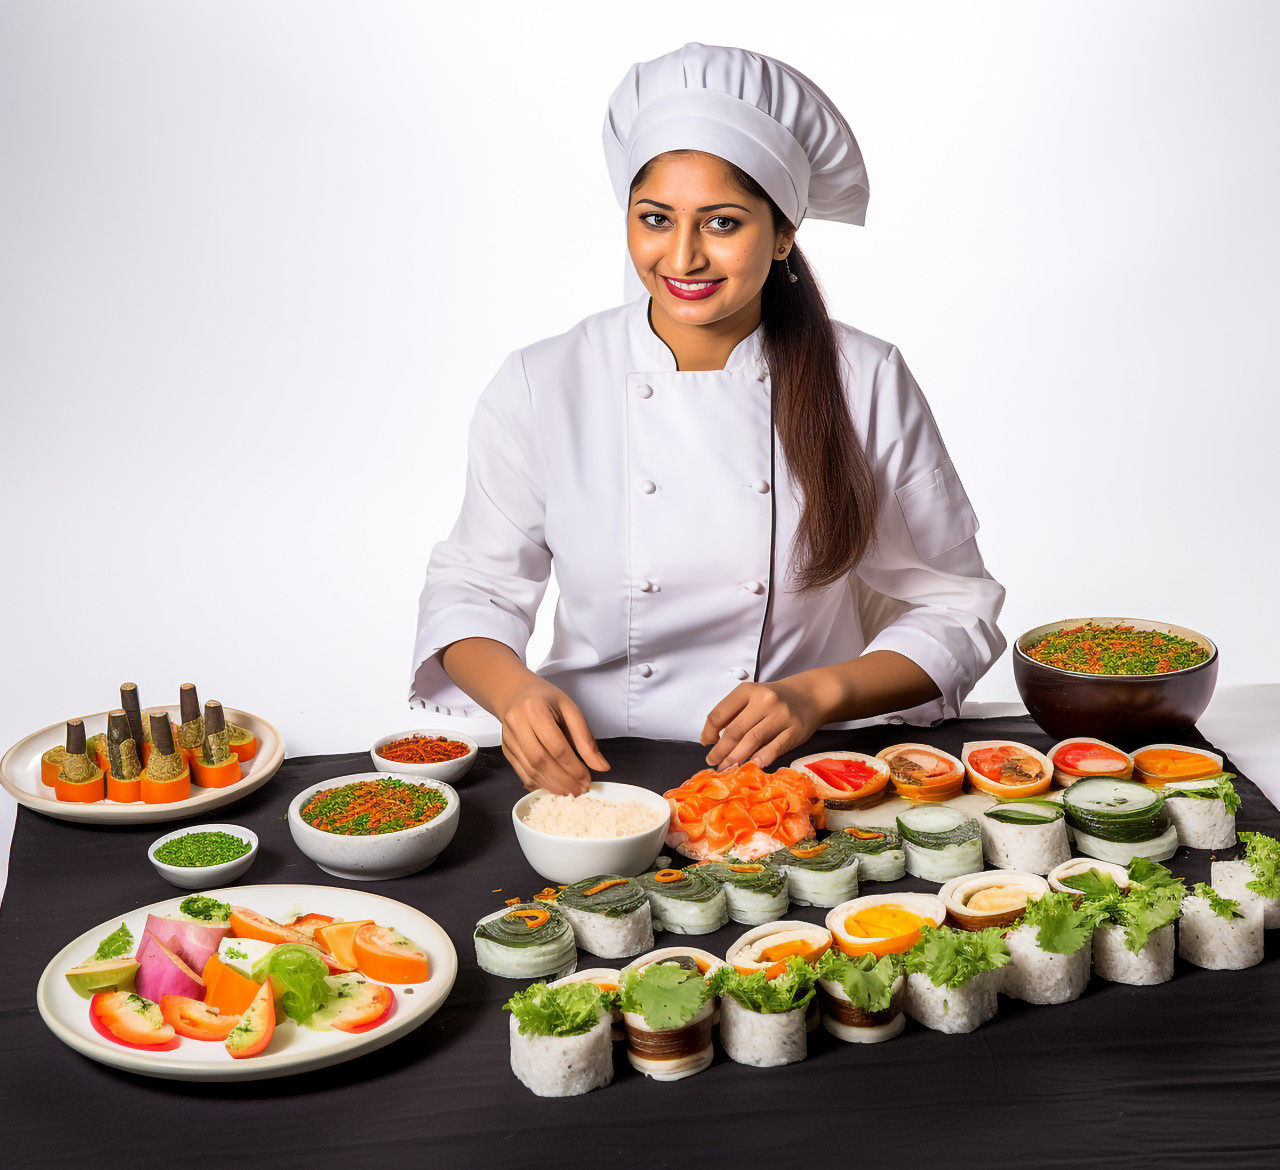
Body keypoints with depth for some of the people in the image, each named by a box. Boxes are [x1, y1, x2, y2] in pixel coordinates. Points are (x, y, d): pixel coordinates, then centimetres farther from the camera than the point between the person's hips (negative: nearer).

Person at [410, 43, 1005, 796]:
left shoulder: (869, 385, 1)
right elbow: (473, 587, 8)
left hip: (798, 780, 0)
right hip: (594, 771, 0)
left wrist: (820, 693, -11)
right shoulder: (541, 387, 2)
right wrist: (514, 689, -14)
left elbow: (953, 608, 6)